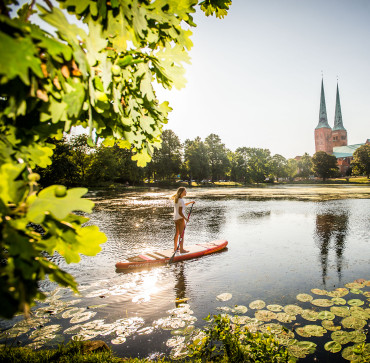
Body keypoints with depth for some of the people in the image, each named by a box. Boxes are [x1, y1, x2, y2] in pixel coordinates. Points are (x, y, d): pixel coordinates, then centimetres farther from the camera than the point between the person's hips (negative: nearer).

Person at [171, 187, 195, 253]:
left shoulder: (176, 199, 10)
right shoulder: (181, 200, -18)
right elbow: (180, 212, -20)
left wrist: (190, 202, 24)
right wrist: (185, 218, -12)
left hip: (175, 218, 9)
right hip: (180, 218, -9)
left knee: (177, 233, 17)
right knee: (181, 234, -1)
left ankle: (175, 248, 26)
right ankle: (181, 249, 4)